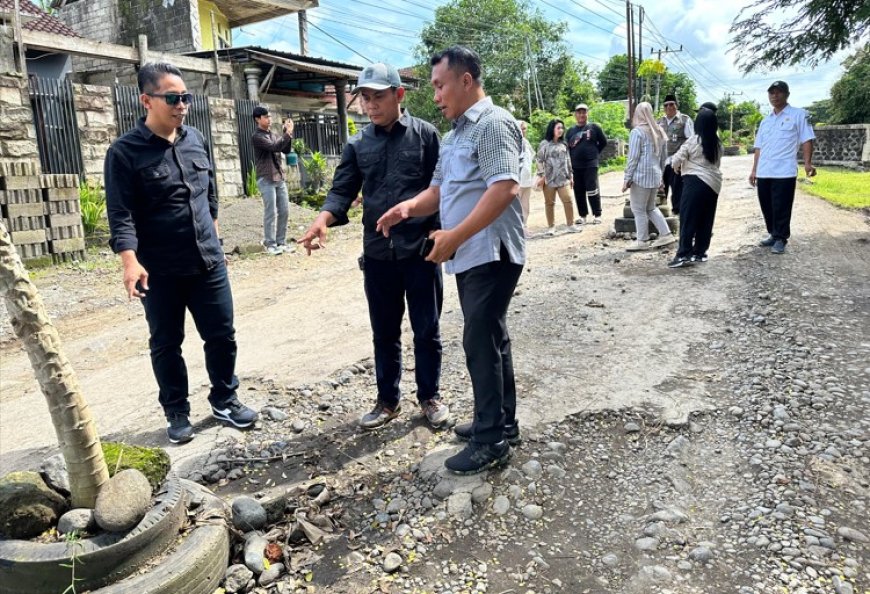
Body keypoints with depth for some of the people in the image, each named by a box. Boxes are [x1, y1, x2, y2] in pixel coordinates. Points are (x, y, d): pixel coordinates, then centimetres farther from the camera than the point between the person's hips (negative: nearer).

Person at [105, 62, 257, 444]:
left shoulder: (195, 139, 6)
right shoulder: (125, 152, -9)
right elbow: (121, 214, -15)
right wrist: (130, 261, -28)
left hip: (209, 263, 4)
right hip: (159, 272, -4)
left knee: (222, 336, 9)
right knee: (166, 344, 9)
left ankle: (224, 400, 29)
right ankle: (177, 412, 26)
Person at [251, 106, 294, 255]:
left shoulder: (274, 135, 16)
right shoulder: (256, 136, -7)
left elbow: (286, 150, 9)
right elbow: (275, 147, -18)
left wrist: (288, 133, -2)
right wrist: (287, 133, -14)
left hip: (280, 178, 7)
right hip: (266, 180, -7)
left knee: (284, 211, 5)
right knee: (271, 213, -7)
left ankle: (281, 242, 13)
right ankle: (270, 244, 0)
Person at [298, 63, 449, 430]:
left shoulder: (425, 135, -1)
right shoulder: (358, 145, 6)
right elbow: (343, 190, 0)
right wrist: (323, 219, -20)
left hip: (421, 250, -3)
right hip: (377, 253, 3)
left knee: (426, 330, 9)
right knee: (384, 333, 13)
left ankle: (430, 396, 27)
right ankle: (388, 400, 29)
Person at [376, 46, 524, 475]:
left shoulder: (493, 123, -12)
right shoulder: (455, 132, 18)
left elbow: (504, 189, -24)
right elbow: (440, 188, 18)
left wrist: (454, 236, -26)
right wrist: (409, 207, -2)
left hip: (491, 254, -10)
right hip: (469, 256, 10)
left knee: (481, 343, -6)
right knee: (490, 339, 15)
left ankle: (491, 439, 6)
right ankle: (501, 422, 28)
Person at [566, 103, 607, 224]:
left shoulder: (594, 127, 2)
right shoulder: (571, 131, 11)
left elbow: (603, 142, 7)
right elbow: (566, 148, 12)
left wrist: (594, 152, 5)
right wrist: (571, 160, 1)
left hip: (591, 164, -3)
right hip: (576, 166, 4)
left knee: (592, 190, -7)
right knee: (578, 191, 6)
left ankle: (597, 215, 2)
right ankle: (582, 215, 17)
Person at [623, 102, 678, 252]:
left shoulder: (637, 131, -10)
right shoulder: (659, 131, 13)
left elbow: (633, 158, -13)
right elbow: (663, 156, 17)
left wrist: (627, 178, -10)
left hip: (641, 175, -8)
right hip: (655, 175, 8)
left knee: (639, 209, 1)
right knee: (651, 207, 18)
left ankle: (643, 241, 5)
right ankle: (666, 234, 15)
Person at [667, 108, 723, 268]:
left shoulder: (693, 141, -8)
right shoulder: (717, 143, 10)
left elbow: (677, 159, -6)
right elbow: (716, 163, 15)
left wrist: (677, 168, 14)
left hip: (696, 182, -6)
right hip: (713, 183, 7)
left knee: (688, 218, -6)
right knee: (706, 220, 10)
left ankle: (684, 254, -10)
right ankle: (699, 252, 15)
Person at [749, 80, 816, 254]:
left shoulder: (799, 115, 2)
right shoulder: (765, 121, 18)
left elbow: (806, 140, -3)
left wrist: (807, 162, -15)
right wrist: (754, 170, 15)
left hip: (784, 172, -6)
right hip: (763, 173, 6)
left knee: (781, 208, -3)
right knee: (767, 207, 11)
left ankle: (781, 238, 8)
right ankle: (773, 234, 25)